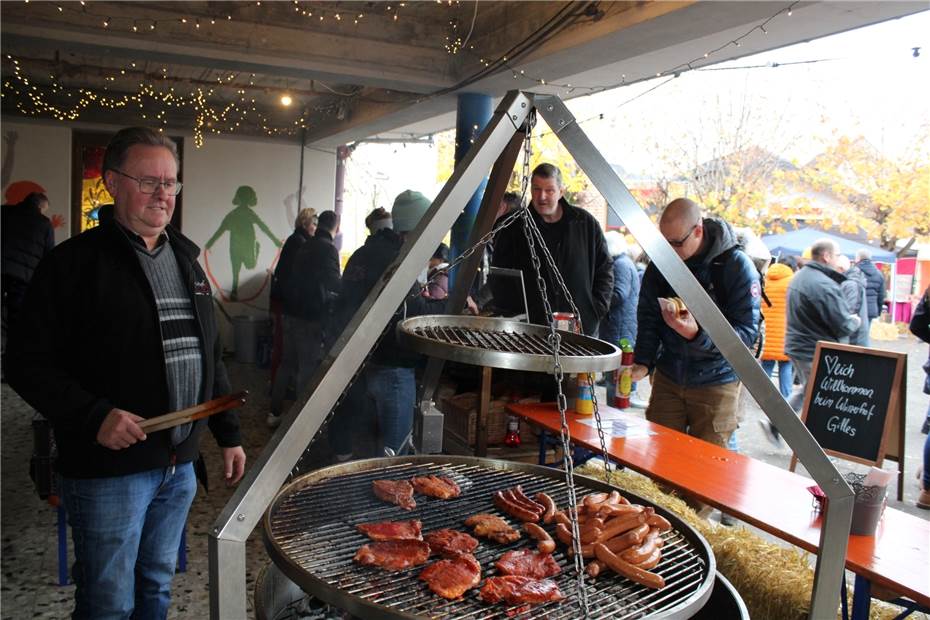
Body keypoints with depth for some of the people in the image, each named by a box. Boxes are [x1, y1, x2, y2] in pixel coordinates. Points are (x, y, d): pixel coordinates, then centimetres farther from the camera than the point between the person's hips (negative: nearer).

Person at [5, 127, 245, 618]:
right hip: (107, 469, -6)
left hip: (180, 465, 6)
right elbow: (29, 364, -11)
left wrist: (228, 434, 13)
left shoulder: (185, 260, 10)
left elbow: (210, 357, 15)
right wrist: (93, 416, -24)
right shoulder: (74, 263, -9)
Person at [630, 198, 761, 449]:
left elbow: (746, 332, -17)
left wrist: (697, 334, -33)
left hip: (716, 383, -4)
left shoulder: (737, 266, -14)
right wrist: (642, 363, -15)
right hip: (667, 378, 4)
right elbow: (648, 318, 0)